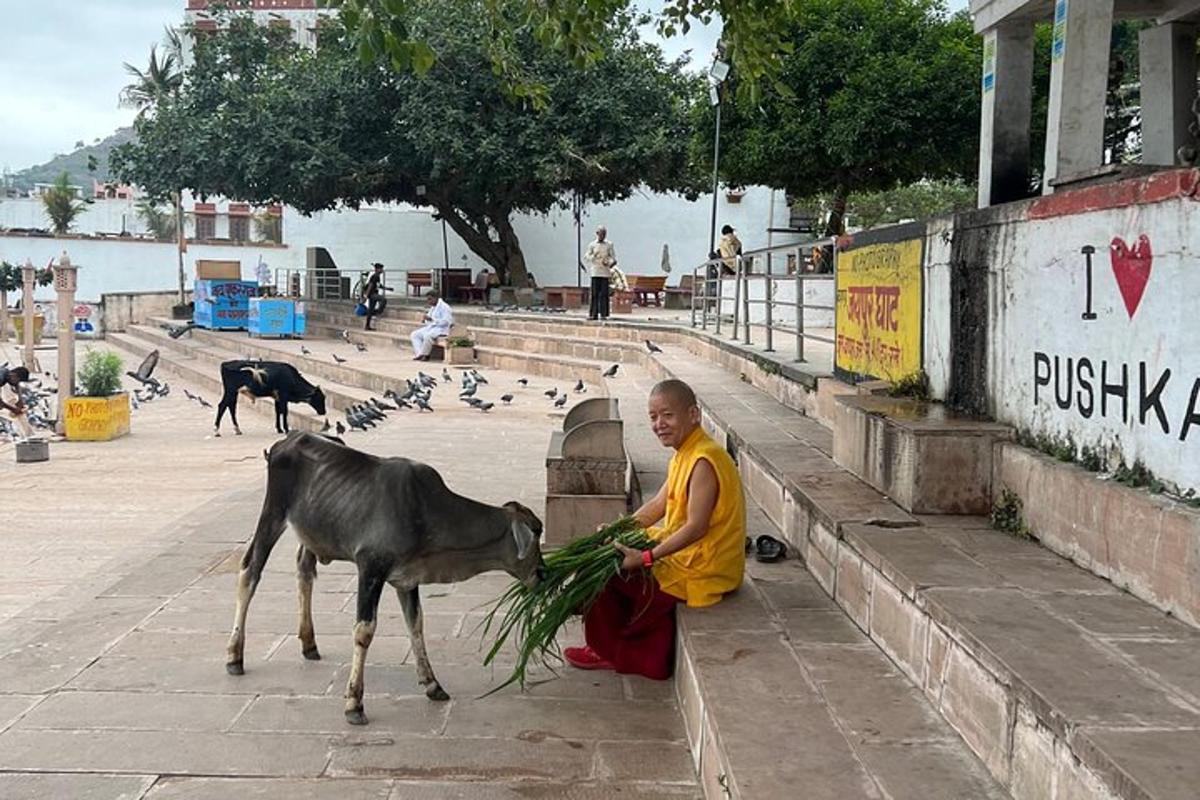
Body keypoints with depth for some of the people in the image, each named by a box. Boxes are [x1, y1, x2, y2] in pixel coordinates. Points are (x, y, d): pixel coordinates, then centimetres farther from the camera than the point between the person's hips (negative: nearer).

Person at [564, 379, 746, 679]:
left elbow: (696, 527, -26)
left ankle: (609, 651, 18)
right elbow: (658, 505, 13)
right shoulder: (685, 454, 8)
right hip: (684, 552, 10)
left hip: (701, 569, -10)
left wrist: (647, 558, -25)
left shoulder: (703, 462, -24)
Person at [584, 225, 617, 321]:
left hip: (605, 272, 0)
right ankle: (593, 314, 0)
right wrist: (593, 256, -12)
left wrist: (610, 264, -13)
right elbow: (586, 257, 7)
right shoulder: (592, 245, 9)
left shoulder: (609, 245, 8)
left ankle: (603, 314, -1)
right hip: (595, 272, 0)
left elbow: (614, 258, 6)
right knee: (594, 294, -3)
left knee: (604, 294, -4)